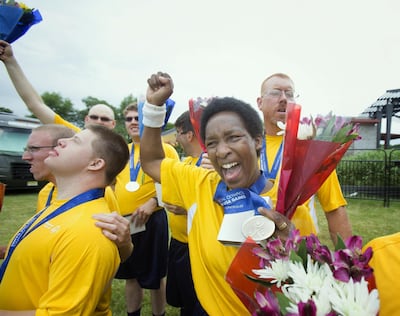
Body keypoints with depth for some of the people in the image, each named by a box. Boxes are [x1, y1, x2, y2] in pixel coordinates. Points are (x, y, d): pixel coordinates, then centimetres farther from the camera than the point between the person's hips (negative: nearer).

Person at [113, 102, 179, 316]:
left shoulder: (164, 149, -5)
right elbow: (113, 182, 21)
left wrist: (153, 202, -21)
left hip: (151, 219, -5)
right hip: (123, 220, 6)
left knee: (154, 277, 8)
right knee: (130, 275, 19)